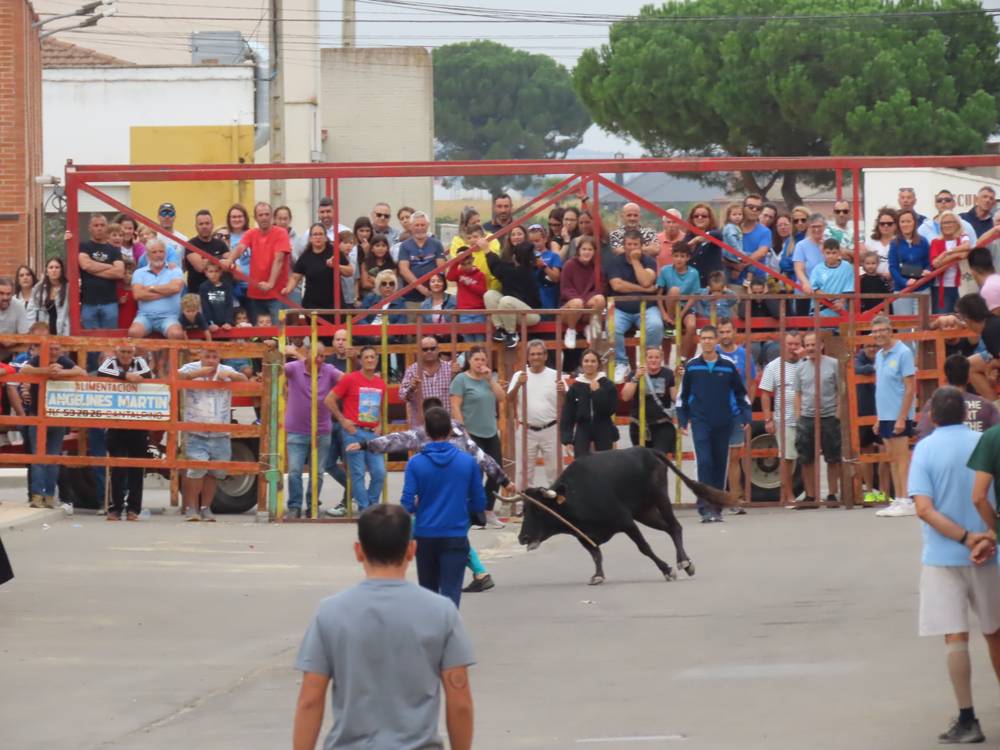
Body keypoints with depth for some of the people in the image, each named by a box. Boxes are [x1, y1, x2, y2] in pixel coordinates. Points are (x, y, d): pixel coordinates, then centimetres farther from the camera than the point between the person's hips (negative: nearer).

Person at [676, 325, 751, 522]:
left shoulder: (728, 366, 3)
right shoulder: (691, 366, 3)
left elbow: (741, 393, 11)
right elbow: (682, 395, 11)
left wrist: (745, 417, 4)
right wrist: (682, 421, 7)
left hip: (723, 423, 2)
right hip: (700, 422, -2)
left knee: (720, 465, 6)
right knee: (704, 462, -14)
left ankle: (716, 508, 15)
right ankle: (705, 507, -17)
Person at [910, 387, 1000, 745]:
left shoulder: (925, 449, -5)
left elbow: (924, 508, -14)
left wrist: (966, 537, -15)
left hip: (942, 556, -2)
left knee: (955, 637, -3)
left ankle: (967, 720, -7)